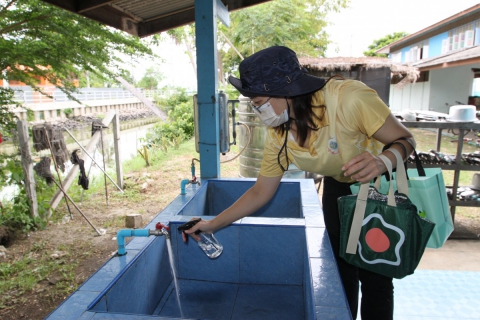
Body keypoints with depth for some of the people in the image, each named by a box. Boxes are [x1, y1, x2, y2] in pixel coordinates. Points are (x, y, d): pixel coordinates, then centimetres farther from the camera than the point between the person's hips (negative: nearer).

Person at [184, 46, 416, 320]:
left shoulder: (349, 97, -35)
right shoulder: (278, 134, -18)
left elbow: (406, 140, -23)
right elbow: (261, 192, -8)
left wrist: (382, 161, -46)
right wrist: (213, 224, -10)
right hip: (339, 187, 4)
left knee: (374, 275, -1)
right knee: (342, 268, 10)